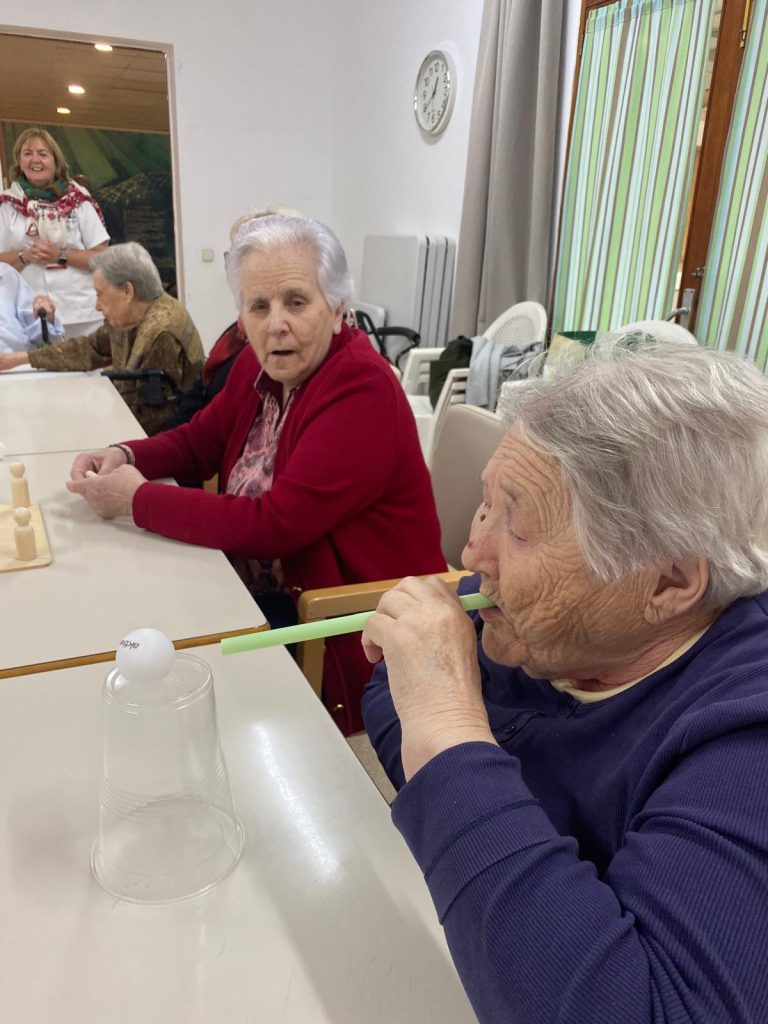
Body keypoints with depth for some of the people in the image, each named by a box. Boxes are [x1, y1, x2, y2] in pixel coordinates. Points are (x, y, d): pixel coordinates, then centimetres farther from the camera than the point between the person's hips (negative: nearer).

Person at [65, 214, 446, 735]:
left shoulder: (363, 391, -24)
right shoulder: (259, 365, 3)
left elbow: (273, 524, -28)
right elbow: (200, 440, 17)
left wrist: (139, 498, -18)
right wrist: (124, 456, -3)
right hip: (261, 595, 8)